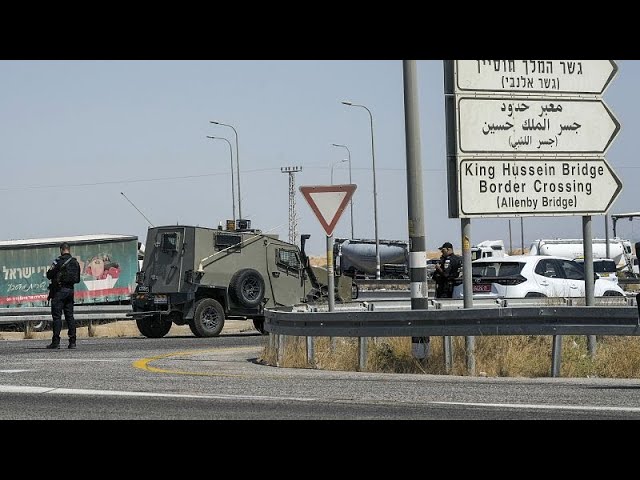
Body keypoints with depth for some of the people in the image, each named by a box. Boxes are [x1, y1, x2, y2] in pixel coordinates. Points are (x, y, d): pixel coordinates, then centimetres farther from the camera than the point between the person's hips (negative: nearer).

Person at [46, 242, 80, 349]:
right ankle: (72, 341, 5)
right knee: (70, 316, 9)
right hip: (70, 290, 6)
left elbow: (49, 275, -7)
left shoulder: (59, 261, -11)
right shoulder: (75, 262, 8)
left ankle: (56, 341, -8)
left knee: (57, 316, -4)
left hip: (59, 290, -6)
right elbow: (77, 279, 14)